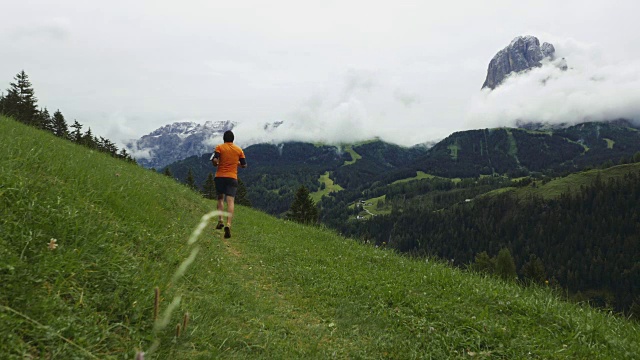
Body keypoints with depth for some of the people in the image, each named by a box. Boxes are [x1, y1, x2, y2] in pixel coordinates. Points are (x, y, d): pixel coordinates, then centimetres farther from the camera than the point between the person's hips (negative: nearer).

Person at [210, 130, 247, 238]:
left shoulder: (219, 147, 0)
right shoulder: (239, 150, 6)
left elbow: (214, 160, -13)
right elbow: (244, 165, 9)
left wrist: (217, 165, 9)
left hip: (220, 176, 0)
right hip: (232, 178, 0)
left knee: (220, 198, 19)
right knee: (230, 201, -8)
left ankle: (220, 220, 7)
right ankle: (228, 224, -23)